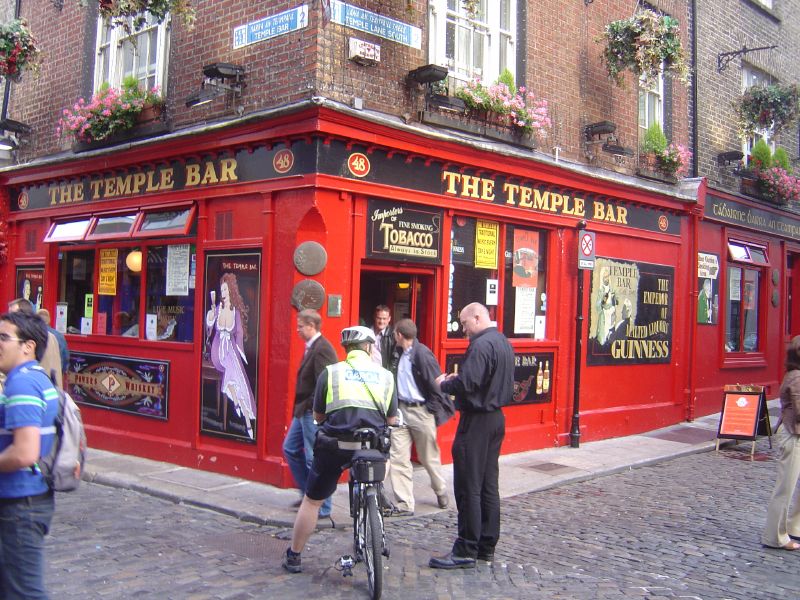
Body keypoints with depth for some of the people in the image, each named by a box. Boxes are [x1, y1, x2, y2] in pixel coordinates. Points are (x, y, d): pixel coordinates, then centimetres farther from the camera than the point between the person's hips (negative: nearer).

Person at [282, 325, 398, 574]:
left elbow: (318, 415, 11)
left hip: (334, 446, -1)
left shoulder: (330, 372, 6)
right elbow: (392, 420, 11)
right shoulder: (385, 375, 9)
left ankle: (293, 557, 26)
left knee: (311, 501, 15)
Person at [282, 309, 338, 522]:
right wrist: (300, 406, 11)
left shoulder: (322, 349, -19)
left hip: (314, 414, -11)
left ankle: (322, 508, 10)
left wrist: (312, 408, -15)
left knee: (315, 460, -2)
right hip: (304, 411, 11)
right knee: (290, 449, 18)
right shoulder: (311, 347, 12)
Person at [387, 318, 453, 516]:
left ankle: (441, 491, 36)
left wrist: (434, 410, -10)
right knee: (397, 457, 1)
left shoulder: (422, 354, -18)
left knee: (429, 457, 11)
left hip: (421, 411, -7)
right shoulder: (399, 353, 6)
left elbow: (436, 383, -15)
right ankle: (404, 504, 7)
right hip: (401, 410, 7)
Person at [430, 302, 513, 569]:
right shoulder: (503, 343, 13)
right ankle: (487, 548, 20)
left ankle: (466, 551, 1)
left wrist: (443, 384, -6)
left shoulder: (481, 345, -18)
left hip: (476, 421, -10)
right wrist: (455, 380, 11)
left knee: (468, 487, -4)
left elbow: (466, 384, -26)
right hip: (496, 417, 10)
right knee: (489, 485, 13)